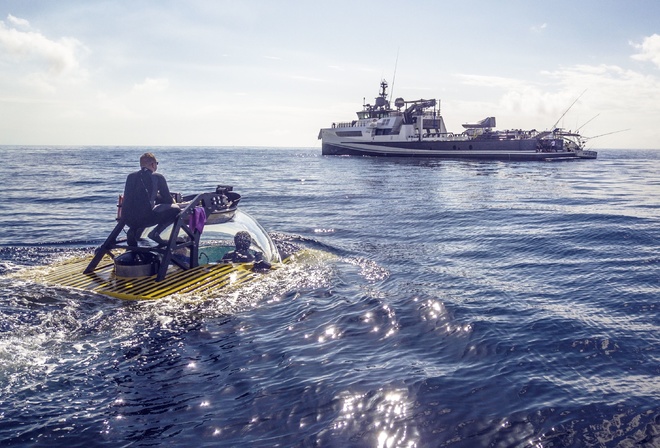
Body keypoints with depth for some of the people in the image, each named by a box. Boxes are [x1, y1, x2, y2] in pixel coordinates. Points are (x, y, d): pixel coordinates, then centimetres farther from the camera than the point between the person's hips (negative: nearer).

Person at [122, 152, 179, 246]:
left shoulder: (130, 176, 17)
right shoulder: (158, 177, 3)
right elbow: (168, 200, 9)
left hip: (126, 219, 6)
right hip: (144, 218, -6)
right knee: (176, 209, 11)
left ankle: (133, 231, 16)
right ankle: (155, 233, -4)